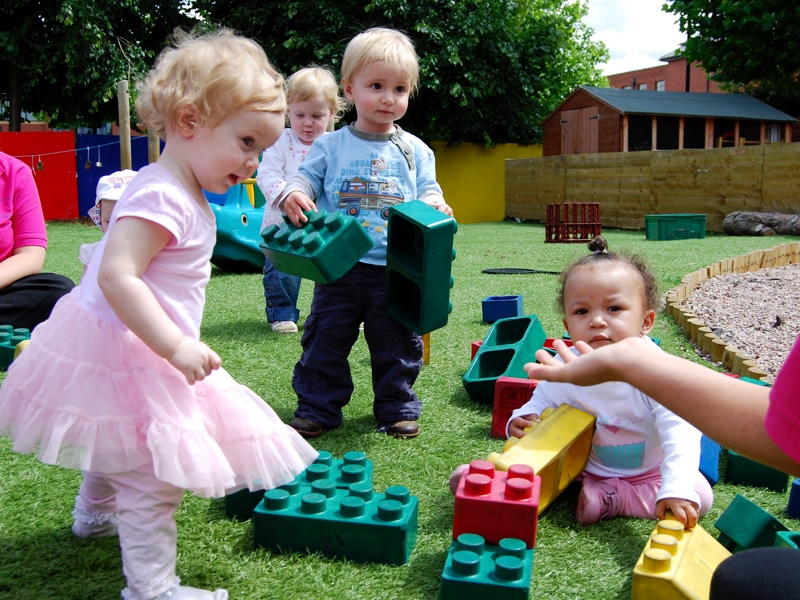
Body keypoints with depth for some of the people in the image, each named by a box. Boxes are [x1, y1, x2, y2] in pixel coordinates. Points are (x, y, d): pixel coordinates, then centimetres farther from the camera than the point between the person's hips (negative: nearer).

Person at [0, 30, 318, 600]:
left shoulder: (182, 194, 6)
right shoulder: (162, 198, -27)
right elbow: (116, 277, -34)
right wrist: (175, 346, -34)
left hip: (138, 350, 11)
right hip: (124, 354, -11)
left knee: (119, 448, 32)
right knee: (153, 477, -6)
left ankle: (94, 512, 56)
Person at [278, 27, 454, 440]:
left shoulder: (414, 150, 7)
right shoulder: (330, 146, 3)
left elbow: (427, 191, 8)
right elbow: (305, 178, 1)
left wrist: (434, 206, -15)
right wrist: (293, 196, -22)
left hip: (395, 270, 1)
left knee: (398, 344, 10)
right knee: (325, 339, 8)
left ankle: (396, 407, 26)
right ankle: (318, 407, 21)